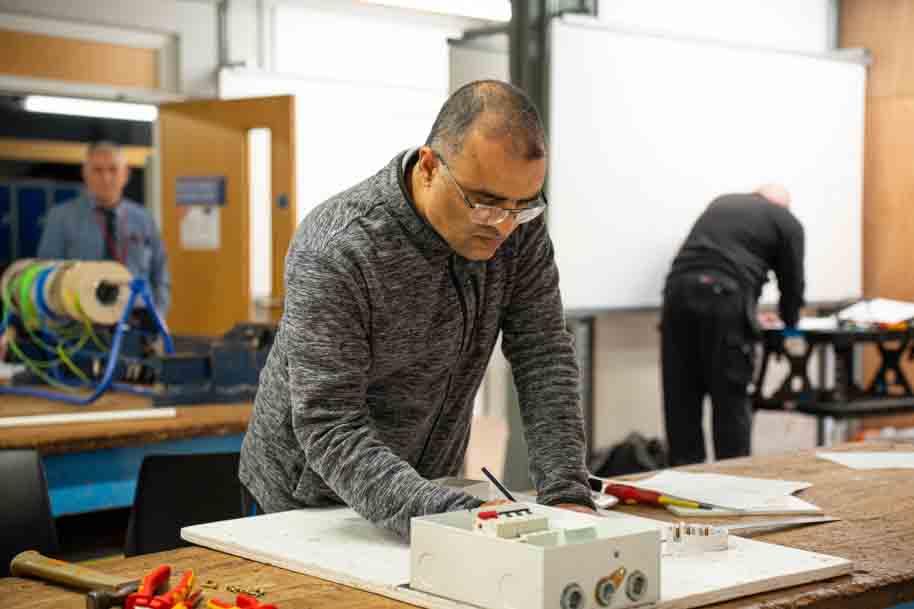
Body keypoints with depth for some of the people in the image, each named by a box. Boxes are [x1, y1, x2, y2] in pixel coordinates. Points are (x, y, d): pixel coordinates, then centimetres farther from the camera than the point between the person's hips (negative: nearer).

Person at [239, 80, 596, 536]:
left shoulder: (518, 223, -12)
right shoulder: (334, 253, -28)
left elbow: (544, 359, -12)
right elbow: (331, 430, -30)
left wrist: (566, 494, -23)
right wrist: (448, 518, -41)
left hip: (429, 488, 4)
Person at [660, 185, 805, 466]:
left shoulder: (721, 203, 31)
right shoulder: (787, 221, 17)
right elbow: (792, 283, 19)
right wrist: (789, 323, 41)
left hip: (678, 290, 5)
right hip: (726, 298, -4)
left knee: (681, 400, 10)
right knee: (730, 401, 6)